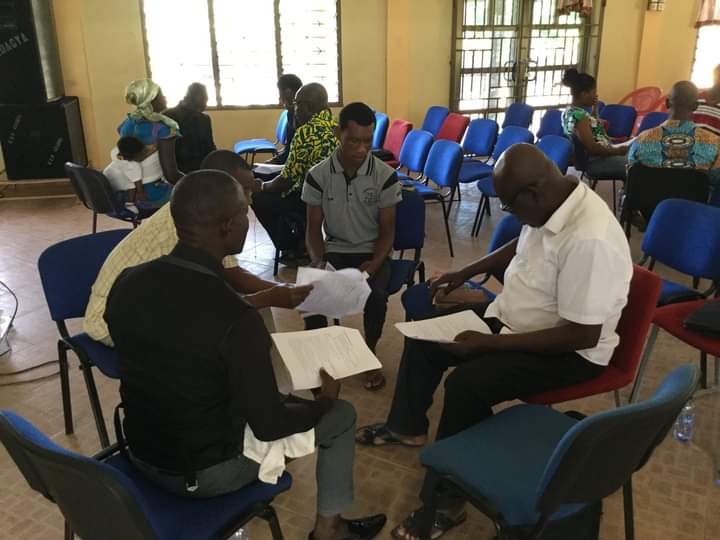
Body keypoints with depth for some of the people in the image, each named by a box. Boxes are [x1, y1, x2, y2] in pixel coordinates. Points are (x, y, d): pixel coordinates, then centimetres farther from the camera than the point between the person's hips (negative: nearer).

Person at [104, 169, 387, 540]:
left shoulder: (126, 283, -12)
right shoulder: (236, 318, -32)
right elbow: (269, 426, -22)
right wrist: (323, 400, -2)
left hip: (142, 453, 6)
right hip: (207, 473, -6)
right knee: (341, 415, 10)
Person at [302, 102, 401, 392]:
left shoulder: (386, 176, -10)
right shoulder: (318, 176, -7)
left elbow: (387, 230, -5)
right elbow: (313, 229, -1)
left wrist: (374, 264, -23)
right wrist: (318, 262, -20)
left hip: (372, 253, -1)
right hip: (334, 250, 1)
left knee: (375, 295, -31)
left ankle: (370, 352, -2)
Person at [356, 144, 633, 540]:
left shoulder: (589, 239, -33)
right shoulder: (549, 204, -6)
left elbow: (584, 334, -30)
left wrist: (490, 343, -27)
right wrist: (466, 273, 11)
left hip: (570, 352, -9)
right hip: (515, 316, 9)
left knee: (466, 384, -27)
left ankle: (447, 503, -6)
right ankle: (408, 427, 28)